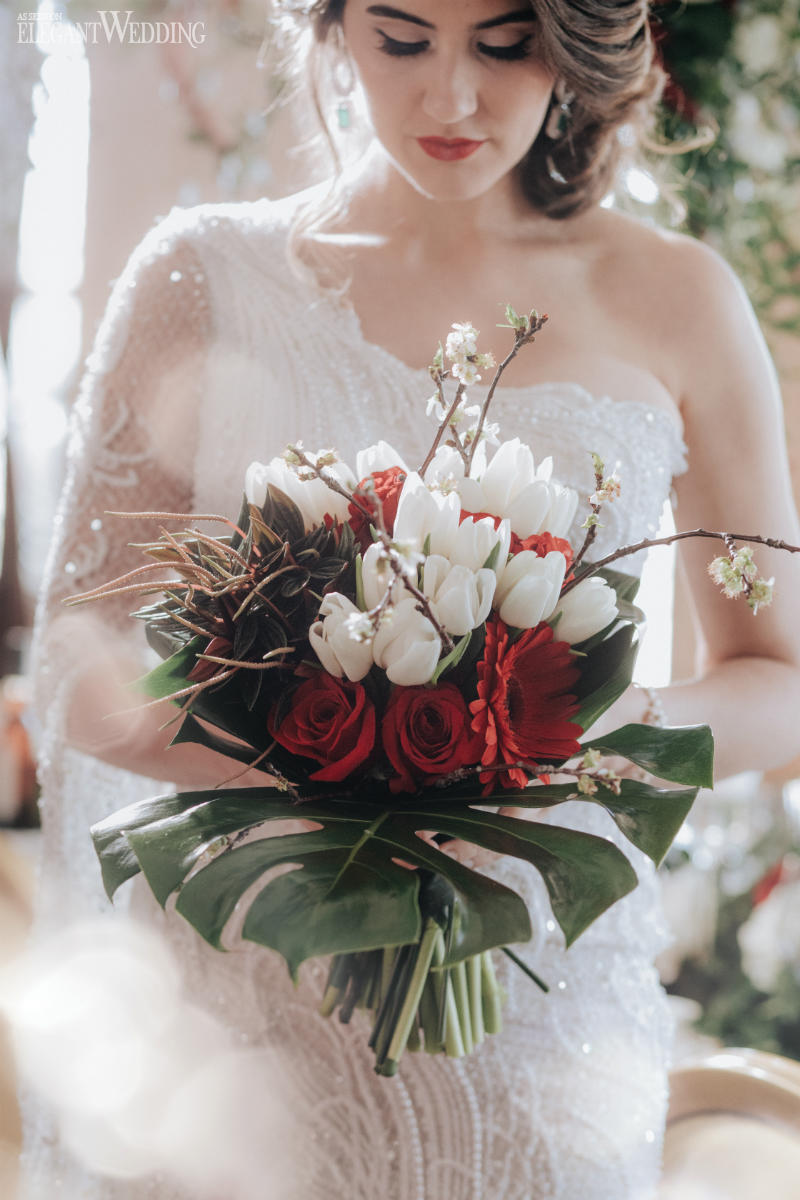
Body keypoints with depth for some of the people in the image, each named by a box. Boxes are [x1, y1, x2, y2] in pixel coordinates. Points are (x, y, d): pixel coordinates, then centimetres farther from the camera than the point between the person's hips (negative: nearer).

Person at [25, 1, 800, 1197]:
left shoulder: (674, 301, 3)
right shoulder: (206, 277, 1)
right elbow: (76, 669, -3)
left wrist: (612, 729, -15)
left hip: (542, 996, 1)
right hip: (242, 986, 0)